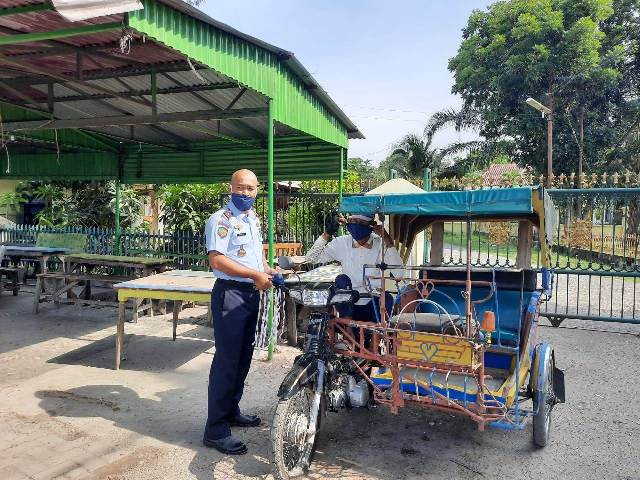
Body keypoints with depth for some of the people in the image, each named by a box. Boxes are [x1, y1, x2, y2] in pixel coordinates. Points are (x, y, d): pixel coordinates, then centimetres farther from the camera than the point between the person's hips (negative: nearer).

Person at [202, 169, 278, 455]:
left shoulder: (254, 218, 15)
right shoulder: (221, 220, -12)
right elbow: (216, 260, -21)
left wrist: (267, 268, 9)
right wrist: (254, 274, -20)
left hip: (252, 293, 9)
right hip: (230, 294, -9)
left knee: (244, 357, 16)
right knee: (227, 360, -6)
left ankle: (231, 411, 32)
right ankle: (216, 430, 3)